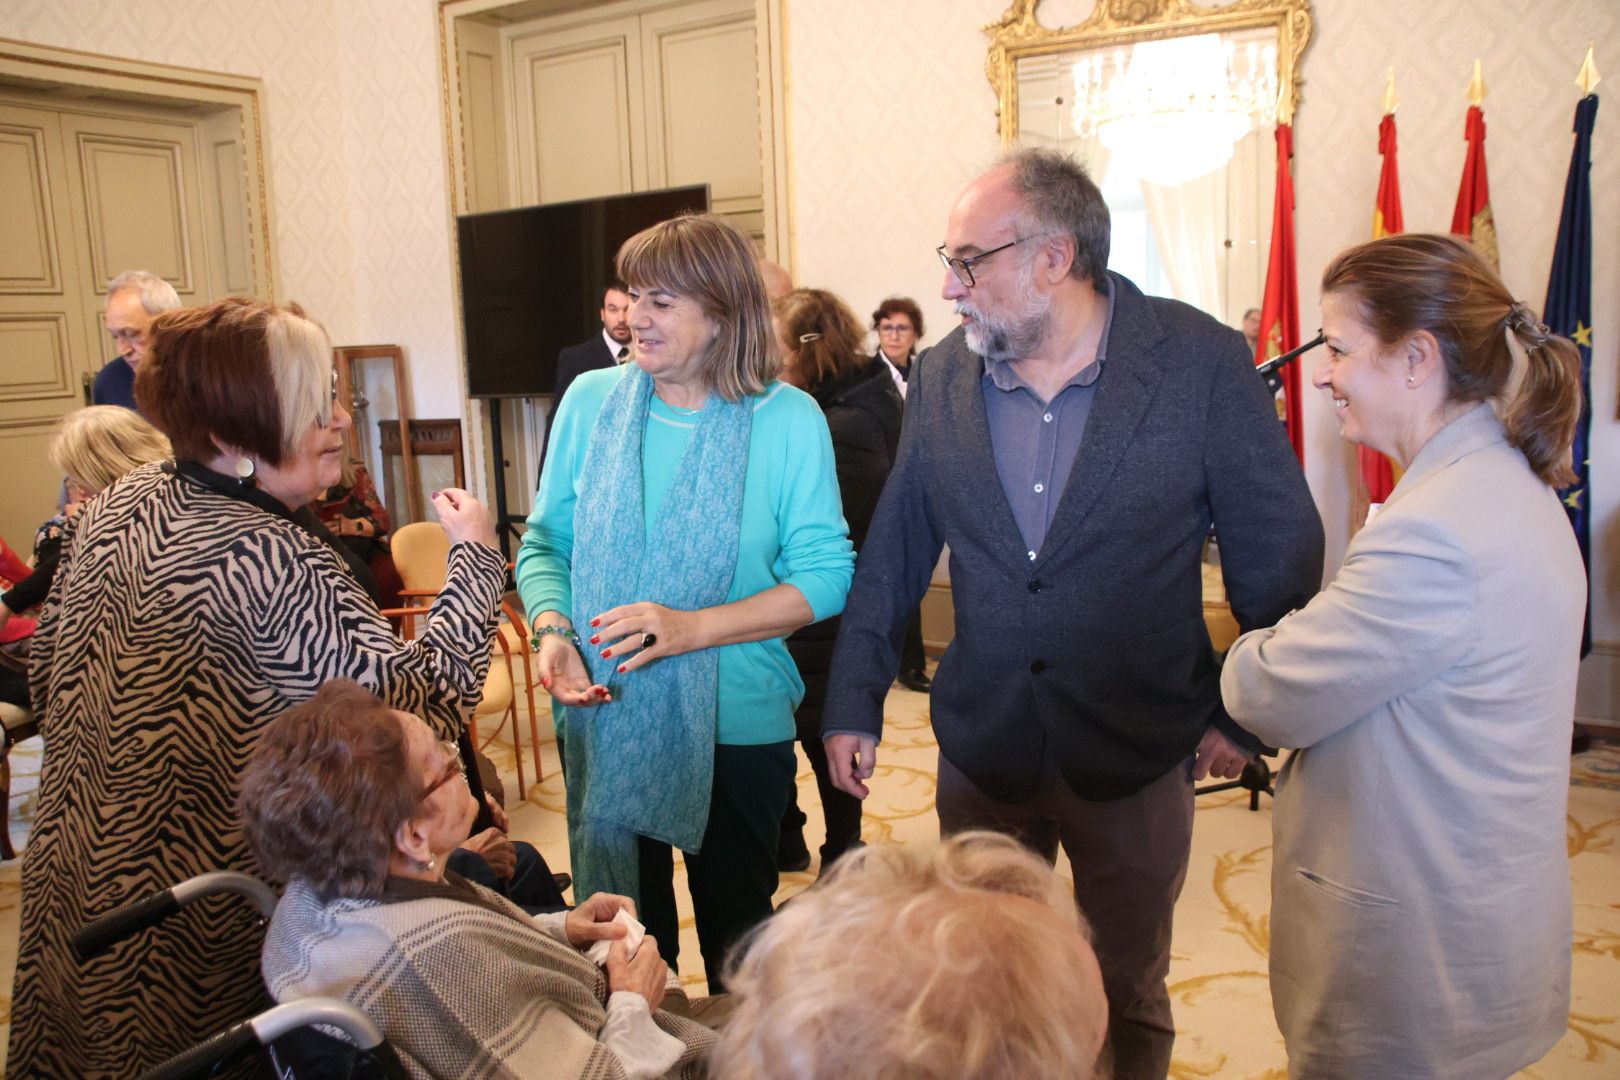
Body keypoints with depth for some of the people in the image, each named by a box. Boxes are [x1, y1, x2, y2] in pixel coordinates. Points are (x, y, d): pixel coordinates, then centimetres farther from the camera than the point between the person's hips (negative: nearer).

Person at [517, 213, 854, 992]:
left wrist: (692, 627, -20)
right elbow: (545, 542, 6)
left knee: (736, 928, 18)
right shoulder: (591, 400, 0)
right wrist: (551, 631, -14)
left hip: (735, 726, -2)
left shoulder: (787, 418, -8)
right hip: (601, 718, 2)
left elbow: (825, 576, -9)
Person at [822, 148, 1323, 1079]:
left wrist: (1245, 712, -1)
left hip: (1139, 755, -2)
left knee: (1129, 998, 18)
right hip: (981, 749, 3)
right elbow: (893, 551, 5)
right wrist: (854, 702, 6)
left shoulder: (1202, 362, -12)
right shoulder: (941, 379, -2)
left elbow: (1281, 545, -5)